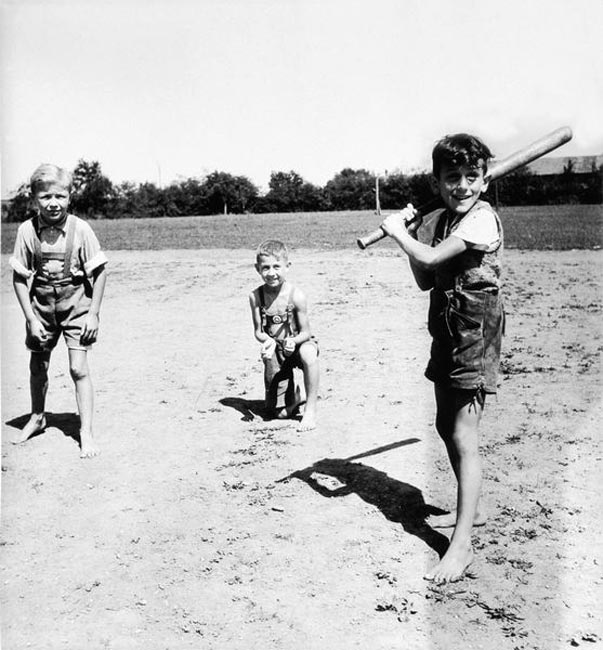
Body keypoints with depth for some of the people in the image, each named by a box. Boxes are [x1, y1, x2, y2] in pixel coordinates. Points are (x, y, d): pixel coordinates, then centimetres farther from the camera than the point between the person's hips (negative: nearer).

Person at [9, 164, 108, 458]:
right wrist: (31, 318, -8)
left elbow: (99, 271, -8)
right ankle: (37, 418, 39)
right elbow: (19, 277, -4)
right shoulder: (27, 230, -10)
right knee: (37, 366, 16)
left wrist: (93, 313, -10)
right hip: (41, 305, 3)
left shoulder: (80, 229, -15)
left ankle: (86, 432, 3)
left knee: (78, 368, -8)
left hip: (76, 304, -3)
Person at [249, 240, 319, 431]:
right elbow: (258, 331, -6)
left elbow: (305, 332, -13)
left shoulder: (296, 295, -19)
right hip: (275, 351, 2)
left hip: (298, 343, -2)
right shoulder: (256, 296, -11)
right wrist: (268, 341, -28)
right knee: (281, 413, -2)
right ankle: (294, 397, 37)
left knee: (308, 355, -42)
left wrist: (293, 341, -34)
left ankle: (310, 409, -22)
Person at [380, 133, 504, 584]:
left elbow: (432, 258, -26)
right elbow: (425, 280, 9)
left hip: (476, 336, -9)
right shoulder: (437, 222, 7)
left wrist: (397, 231, -9)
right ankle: (471, 509, 37)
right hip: (446, 332, 9)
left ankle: (462, 545, -5)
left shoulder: (483, 219, -17)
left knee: (463, 436, -11)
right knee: (446, 427, 19)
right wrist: (410, 232, 0)